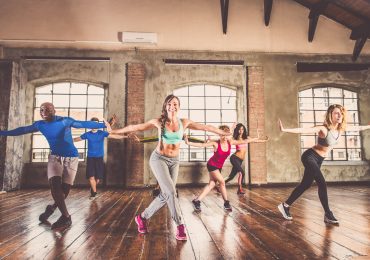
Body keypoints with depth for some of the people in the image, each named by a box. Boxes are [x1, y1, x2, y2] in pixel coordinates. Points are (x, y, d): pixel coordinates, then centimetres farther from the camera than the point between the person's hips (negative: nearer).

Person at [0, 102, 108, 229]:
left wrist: (104, 125, -29)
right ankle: (66, 217, -5)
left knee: (64, 189, -3)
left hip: (71, 158, -3)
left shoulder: (65, 121, -14)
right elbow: (22, 130, 16)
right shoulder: (39, 124, 1)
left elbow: (85, 123, -20)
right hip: (55, 157, 3)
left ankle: (52, 208, 26)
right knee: (55, 185, -15)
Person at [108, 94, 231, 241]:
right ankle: (180, 226, -2)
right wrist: (113, 131, 1)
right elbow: (136, 127, -3)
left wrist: (225, 133, 8)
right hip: (159, 159, -4)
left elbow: (206, 127, 3)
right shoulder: (159, 122, -9)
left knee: (165, 195, 5)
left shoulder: (184, 123, -3)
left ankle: (142, 217, 27)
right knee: (170, 192, -17)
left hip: (174, 161, 4)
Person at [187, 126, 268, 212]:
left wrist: (261, 140, -5)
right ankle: (226, 202, 6)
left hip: (219, 166, 6)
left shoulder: (230, 142, -11)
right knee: (222, 181, -10)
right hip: (212, 165, -6)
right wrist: (189, 143, -32)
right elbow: (202, 145, -22)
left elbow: (245, 141, -8)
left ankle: (197, 201, 10)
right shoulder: (215, 143, -22)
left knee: (211, 184, 4)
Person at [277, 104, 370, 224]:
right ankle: (328, 214, -1)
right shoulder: (323, 129, -21)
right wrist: (285, 130, -47)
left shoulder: (341, 128, 1)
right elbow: (304, 130, -34)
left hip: (318, 160, 8)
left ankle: (285, 205, 23)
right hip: (310, 157, -8)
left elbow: (356, 127, 21)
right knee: (322, 184, -15)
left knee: (305, 185, 12)